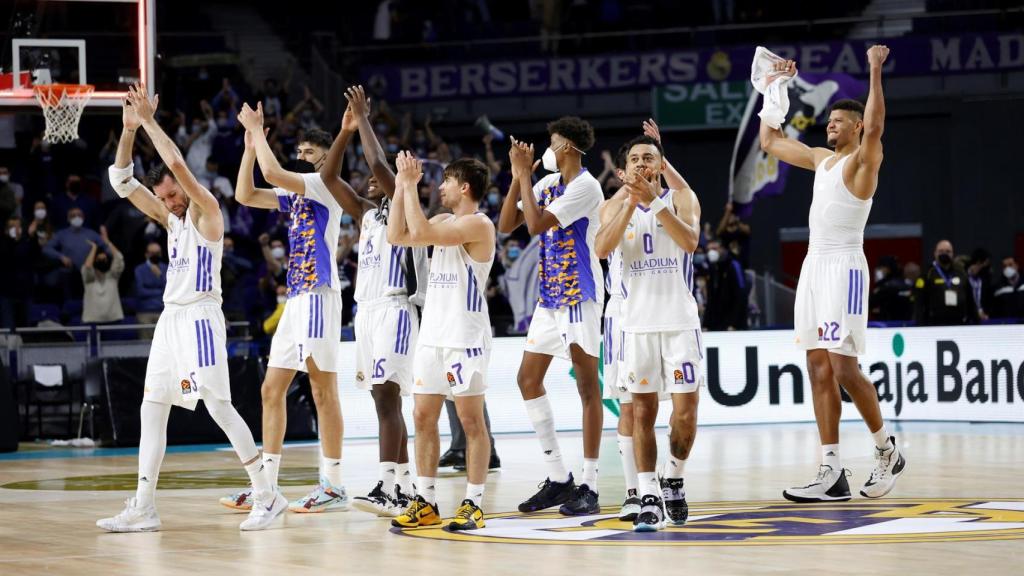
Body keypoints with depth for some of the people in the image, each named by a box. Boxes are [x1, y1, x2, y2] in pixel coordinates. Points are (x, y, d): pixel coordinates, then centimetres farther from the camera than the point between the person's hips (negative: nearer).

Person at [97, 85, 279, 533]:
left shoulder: (206, 210, -7)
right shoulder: (171, 219, 16)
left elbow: (178, 165, -23)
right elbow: (123, 182, 13)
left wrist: (150, 120, -15)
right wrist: (129, 129, 2)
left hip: (200, 318, -9)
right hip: (170, 317, 9)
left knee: (219, 407, -12)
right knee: (152, 410, 6)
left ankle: (267, 496, -7)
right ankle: (143, 508, 7)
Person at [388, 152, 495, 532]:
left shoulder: (478, 224, -11)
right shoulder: (443, 222, 16)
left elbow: (420, 233, -20)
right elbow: (397, 236, 12)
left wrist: (410, 184, -13)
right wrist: (402, 186, 8)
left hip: (465, 336, -9)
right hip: (432, 333, 9)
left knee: (471, 421, -3)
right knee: (423, 417, 7)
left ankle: (473, 504, -1)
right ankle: (425, 501, 12)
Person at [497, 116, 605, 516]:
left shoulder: (585, 186, -14)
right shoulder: (548, 183, 12)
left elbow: (536, 225, -22)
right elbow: (506, 225, 9)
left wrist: (524, 174, -14)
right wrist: (519, 176, 1)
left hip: (580, 297, -9)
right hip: (550, 296, 9)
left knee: (587, 385, -6)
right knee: (528, 379, 8)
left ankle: (589, 486, -5)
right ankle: (558, 478, 14)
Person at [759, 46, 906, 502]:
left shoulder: (862, 160, -5)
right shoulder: (821, 159, 18)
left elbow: (874, 127, -27)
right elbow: (770, 141, 27)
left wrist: (875, 71, -29)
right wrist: (774, 87, 25)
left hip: (844, 268, -8)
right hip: (814, 266, 8)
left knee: (844, 369, -12)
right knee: (819, 371, 2)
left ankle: (886, 451, 7)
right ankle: (832, 473, 1)